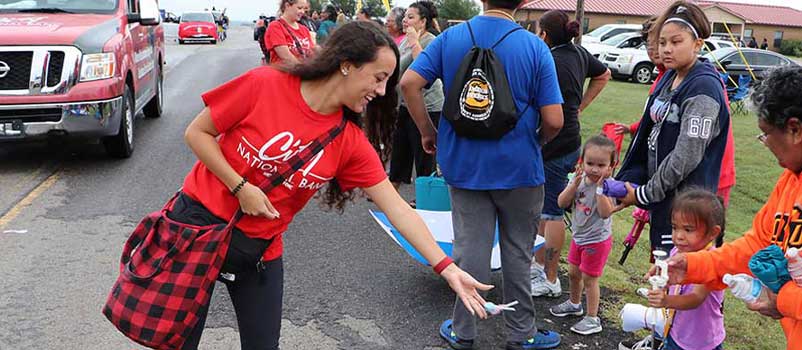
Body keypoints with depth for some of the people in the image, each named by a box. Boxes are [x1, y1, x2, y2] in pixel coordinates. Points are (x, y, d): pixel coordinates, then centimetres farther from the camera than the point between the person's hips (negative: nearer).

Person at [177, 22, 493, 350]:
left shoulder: (351, 142, -9)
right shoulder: (263, 84, -19)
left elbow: (398, 209, -9)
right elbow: (197, 132, -9)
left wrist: (447, 268, -12)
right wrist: (241, 187, -19)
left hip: (261, 248, 3)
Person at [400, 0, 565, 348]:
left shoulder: (450, 38, -4)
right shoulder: (535, 47, -10)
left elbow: (409, 83, -11)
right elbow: (553, 120, -13)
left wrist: (428, 131, 2)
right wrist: (537, 143, 9)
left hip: (464, 165, 2)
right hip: (519, 166, -1)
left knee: (470, 249, 11)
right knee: (517, 253, 13)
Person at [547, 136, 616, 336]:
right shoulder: (580, 179, -5)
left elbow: (606, 212, -34)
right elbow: (562, 203, -10)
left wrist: (599, 187, -36)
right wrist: (574, 184, -22)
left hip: (597, 239, -7)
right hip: (579, 236, 7)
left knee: (589, 278, 2)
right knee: (573, 273, 22)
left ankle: (592, 318, 16)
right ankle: (574, 303, 45)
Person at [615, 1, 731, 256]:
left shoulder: (703, 88, -17)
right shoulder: (669, 78, 10)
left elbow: (686, 156, -21)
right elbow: (647, 133, 14)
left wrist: (643, 194, -14)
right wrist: (627, 182, 5)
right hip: (661, 197, 8)